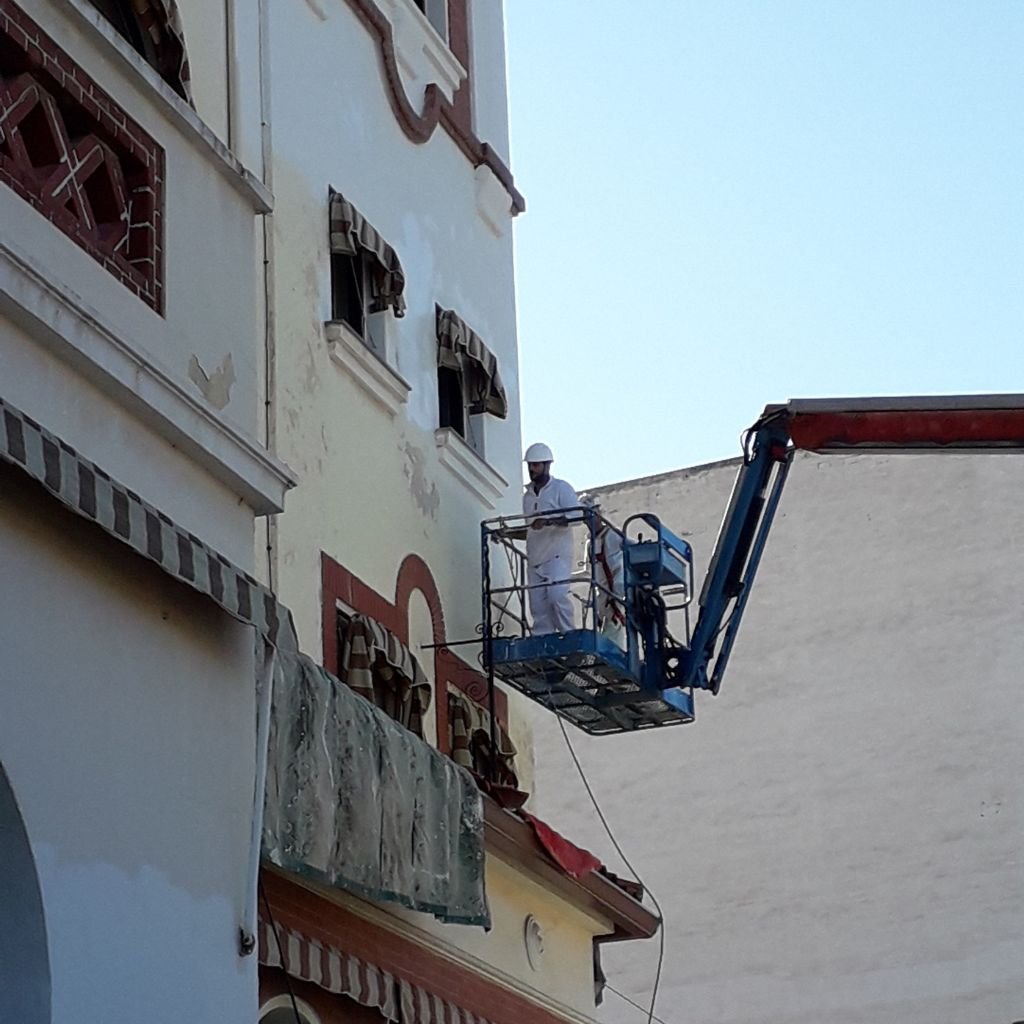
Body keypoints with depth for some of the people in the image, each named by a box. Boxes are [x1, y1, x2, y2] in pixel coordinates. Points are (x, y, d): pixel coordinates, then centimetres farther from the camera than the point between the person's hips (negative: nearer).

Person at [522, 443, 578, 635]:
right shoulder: (528, 496, 21)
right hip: (535, 559, 6)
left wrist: (548, 522, -26)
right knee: (538, 604, -1)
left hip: (557, 555, -6)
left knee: (556, 595, -22)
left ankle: (568, 636, -14)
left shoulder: (561, 489, 1)